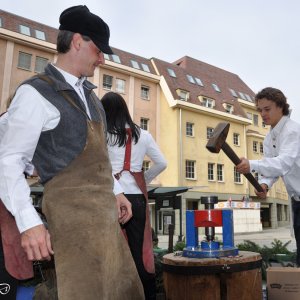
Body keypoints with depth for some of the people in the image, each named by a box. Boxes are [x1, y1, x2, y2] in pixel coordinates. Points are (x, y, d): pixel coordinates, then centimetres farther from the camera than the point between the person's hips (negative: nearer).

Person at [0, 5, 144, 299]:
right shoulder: (35, 93, -11)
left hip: (104, 209, 9)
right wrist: (29, 222, -20)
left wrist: (116, 192, 18)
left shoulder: (87, 93, 14)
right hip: (72, 212, -8)